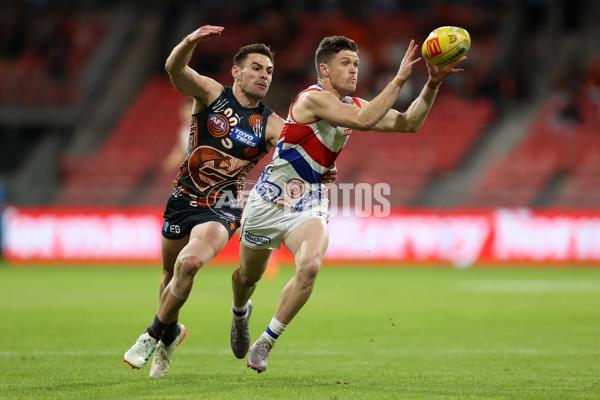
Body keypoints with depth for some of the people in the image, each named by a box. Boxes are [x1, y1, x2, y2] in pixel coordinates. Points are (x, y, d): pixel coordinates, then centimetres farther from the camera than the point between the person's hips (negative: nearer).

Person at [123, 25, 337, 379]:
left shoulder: (271, 125, -5)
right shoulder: (211, 94, -6)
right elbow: (175, 68, -23)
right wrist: (191, 42, -45)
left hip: (222, 210, -2)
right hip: (183, 199, 2)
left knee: (189, 263, -27)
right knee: (170, 272, 18)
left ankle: (155, 335, -7)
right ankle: (172, 331, 47)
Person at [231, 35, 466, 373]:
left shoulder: (353, 105, 3)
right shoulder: (314, 98, -20)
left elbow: (409, 123, 1)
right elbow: (364, 120, -33)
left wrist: (433, 84, -12)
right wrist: (399, 79, -32)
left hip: (310, 206, 4)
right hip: (270, 200, -4)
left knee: (310, 266, -27)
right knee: (248, 276, 15)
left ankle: (265, 343, -14)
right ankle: (240, 313, 53)